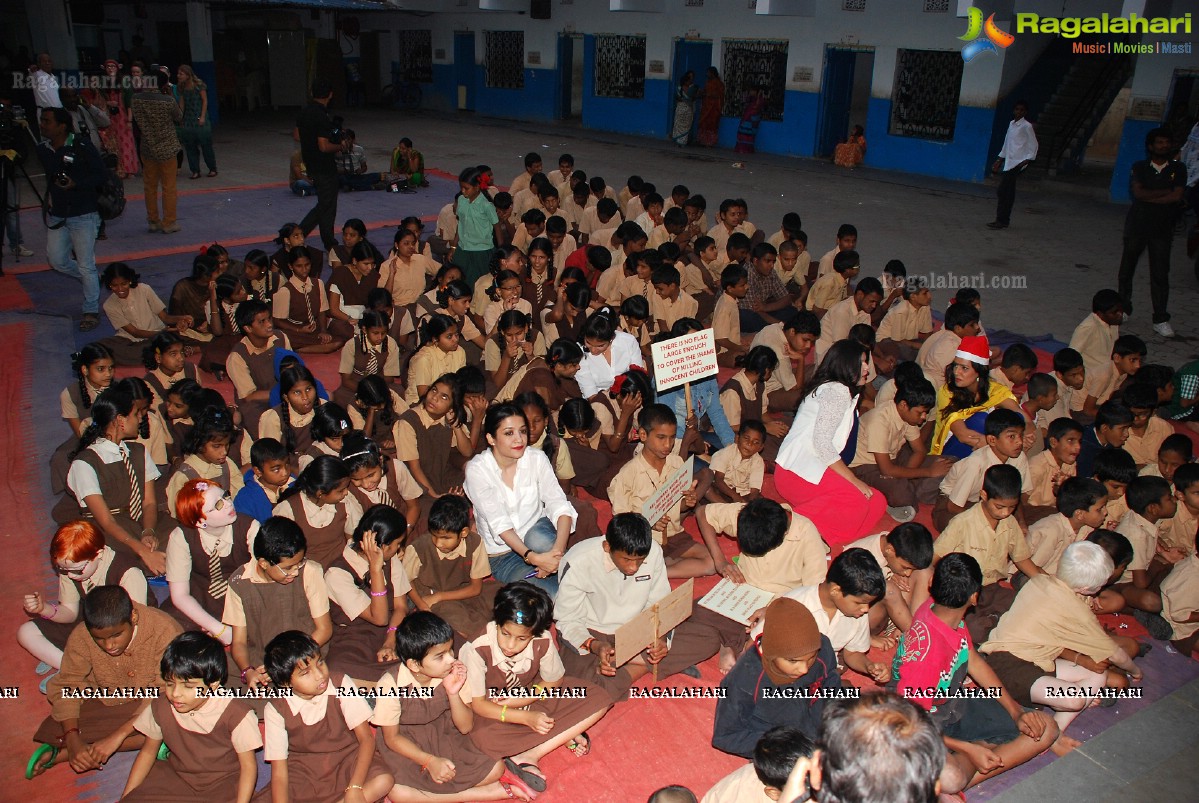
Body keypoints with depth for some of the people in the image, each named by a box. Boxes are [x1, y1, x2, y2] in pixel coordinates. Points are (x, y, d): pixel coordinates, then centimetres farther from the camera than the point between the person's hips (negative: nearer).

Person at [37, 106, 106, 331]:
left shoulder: (82, 148, -14)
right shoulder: (43, 150, 3)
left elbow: (102, 176, -11)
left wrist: (75, 184, -24)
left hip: (83, 216, -6)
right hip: (57, 216, 6)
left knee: (86, 266, -3)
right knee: (57, 261, 9)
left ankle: (91, 312, 9)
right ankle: (94, 280, 34)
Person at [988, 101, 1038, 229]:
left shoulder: (1027, 126, -6)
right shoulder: (1011, 124, 16)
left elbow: (1033, 144, -5)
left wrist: (1028, 160, -15)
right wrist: (999, 160, 22)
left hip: (1017, 163, -7)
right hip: (1008, 162, 7)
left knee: (1003, 191, -13)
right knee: (1007, 192, 8)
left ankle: (1002, 220, -10)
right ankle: (1004, 220, 12)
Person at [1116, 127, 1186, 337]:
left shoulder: (1178, 169, 4)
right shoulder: (1139, 167, 3)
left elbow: (1177, 197, -10)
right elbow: (1138, 192, -12)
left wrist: (1149, 197, -11)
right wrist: (1165, 192, -10)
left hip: (1162, 229, -1)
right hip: (1137, 226, 1)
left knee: (1160, 275, -3)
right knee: (1127, 269, 11)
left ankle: (1161, 320, 0)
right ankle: (1123, 308, 28)